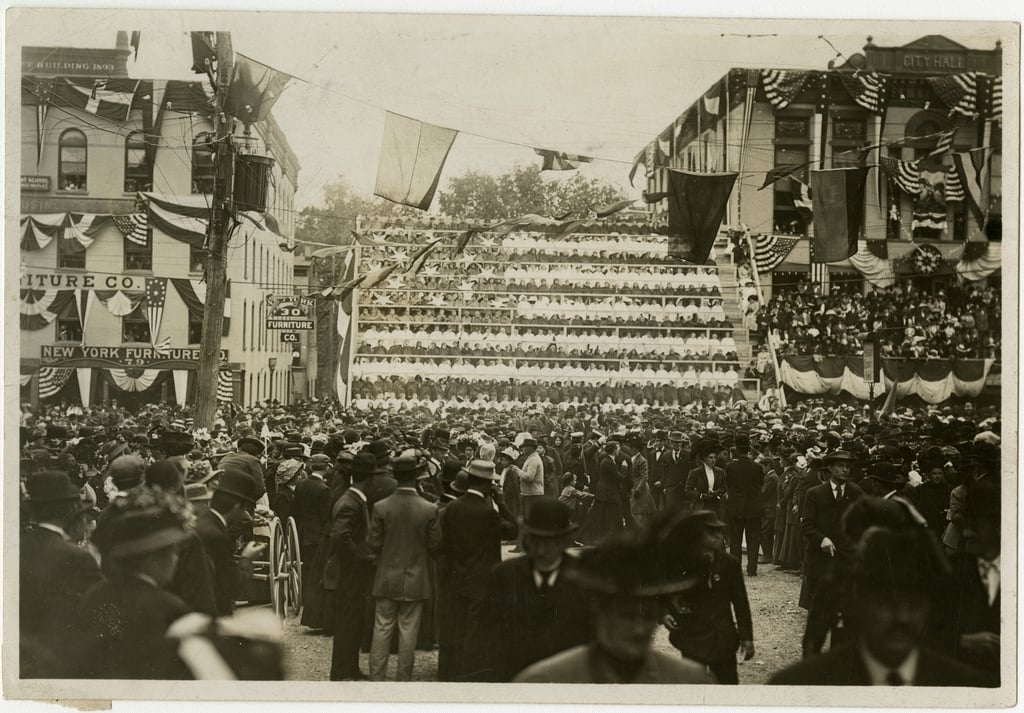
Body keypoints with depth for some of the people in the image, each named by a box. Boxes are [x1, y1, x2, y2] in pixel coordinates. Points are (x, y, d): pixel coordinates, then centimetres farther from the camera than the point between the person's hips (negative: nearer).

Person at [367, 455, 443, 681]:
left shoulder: (381, 508, -10)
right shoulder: (429, 510, -11)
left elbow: (373, 544, -5)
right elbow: (435, 546, -5)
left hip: (387, 579, 1)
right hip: (416, 580, 0)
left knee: (382, 629, 9)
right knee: (408, 632, 7)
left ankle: (375, 677, 12)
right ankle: (403, 679, 13)